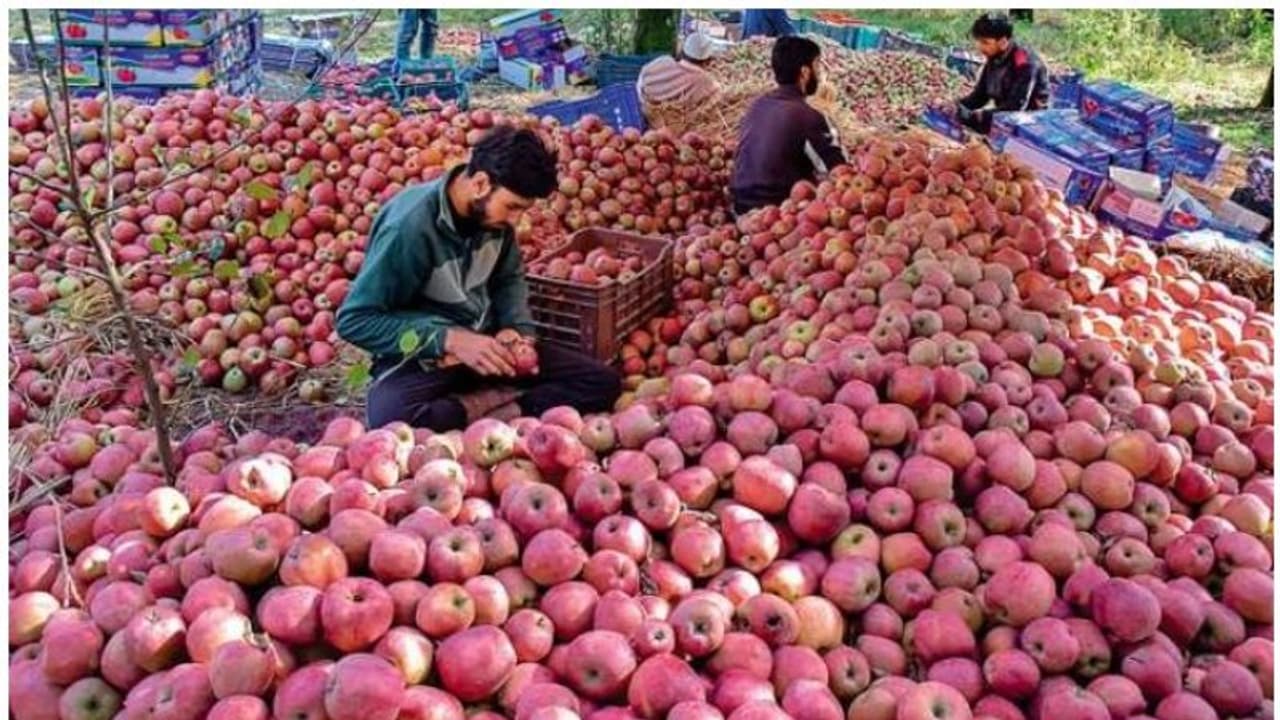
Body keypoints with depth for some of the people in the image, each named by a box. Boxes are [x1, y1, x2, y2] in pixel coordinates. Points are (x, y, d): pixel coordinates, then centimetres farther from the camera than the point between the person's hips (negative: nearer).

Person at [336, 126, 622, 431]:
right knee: (391, 422, -40)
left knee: (603, 382, -8)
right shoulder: (409, 226, -22)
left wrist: (516, 328, -7)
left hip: (485, 345, 6)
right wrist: (450, 340, -25)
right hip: (421, 356, -6)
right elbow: (354, 319, -18)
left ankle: (481, 407, -18)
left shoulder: (493, 213, -4)